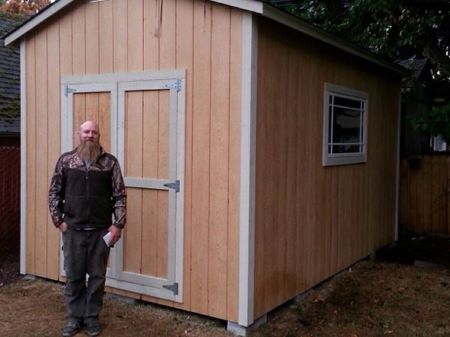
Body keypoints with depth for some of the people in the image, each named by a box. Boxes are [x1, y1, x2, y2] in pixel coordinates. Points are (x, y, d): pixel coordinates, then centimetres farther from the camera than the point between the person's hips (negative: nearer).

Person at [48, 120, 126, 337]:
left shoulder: (110, 162, 0)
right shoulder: (66, 160, 4)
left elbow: (119, 195, -1)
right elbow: (54, 192, 7)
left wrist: (118, 224, -7)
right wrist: (58, 220, 0)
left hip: (101, 230, 0)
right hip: (73, 229, 1)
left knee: (97, 276, 8)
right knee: (73, 276, 9)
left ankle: (92, 317, 23)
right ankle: (74, 317, 24)